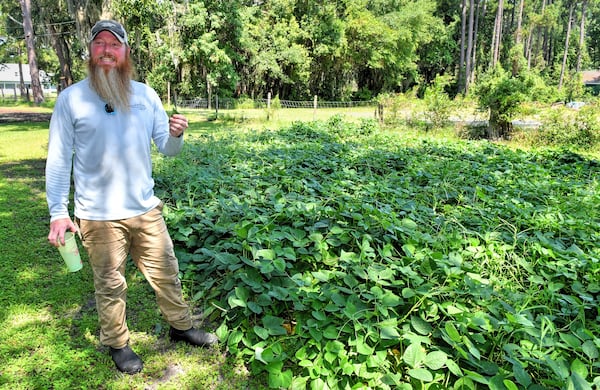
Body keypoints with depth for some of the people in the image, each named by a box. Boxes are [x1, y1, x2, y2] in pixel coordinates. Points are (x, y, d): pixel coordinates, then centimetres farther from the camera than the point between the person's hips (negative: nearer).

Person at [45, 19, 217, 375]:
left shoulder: (146, 94, 4)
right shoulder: (71, 99, -5)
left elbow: (167, 149, 4)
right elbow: (59, 159, -5)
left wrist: (176, 135, -19)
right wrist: (58, 212, -11)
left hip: (146, 209, 3)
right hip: (99, 216, -3)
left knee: (167, 273, 15)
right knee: (111, 285, 12)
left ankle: (182, 327, 37)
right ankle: (117, 344, 34)